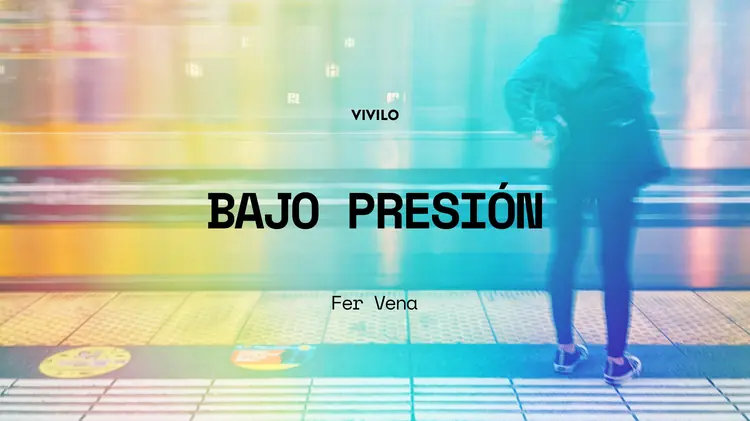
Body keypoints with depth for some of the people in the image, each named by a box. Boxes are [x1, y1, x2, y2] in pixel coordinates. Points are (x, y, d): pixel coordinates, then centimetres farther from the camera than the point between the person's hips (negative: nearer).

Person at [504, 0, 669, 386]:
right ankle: (616, 361, 11)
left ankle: (566, 349, 21)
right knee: (615, 260, 4)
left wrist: (531, 126, -9)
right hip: (614, 161, -4)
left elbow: (516, 85, -5)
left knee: (565, 253, 13)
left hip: (571, 161, 4)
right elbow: (637, 91, -20)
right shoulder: (625, 39, -6)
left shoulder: (554, 44, 7)